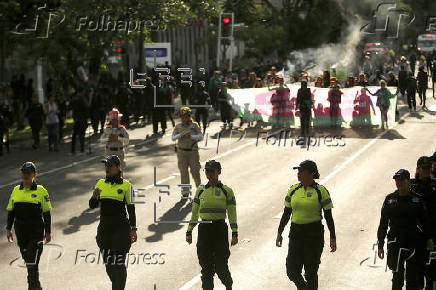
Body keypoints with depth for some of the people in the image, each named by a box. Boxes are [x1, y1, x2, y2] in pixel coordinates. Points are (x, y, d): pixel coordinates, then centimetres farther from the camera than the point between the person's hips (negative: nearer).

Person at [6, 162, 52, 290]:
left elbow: (47, 213, -2)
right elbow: (11, 211, 13)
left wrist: (48, 232, -2)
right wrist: (8, 229, 8)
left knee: (32, 263, -12)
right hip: (20, 232, 5)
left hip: (36, 232, -5)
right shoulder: (16, 190, 7)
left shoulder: (41, 191, -5)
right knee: (27, 260, 15)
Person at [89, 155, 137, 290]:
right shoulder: (101, 184, 9)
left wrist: (133, 229, -5)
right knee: (108, 263, 11)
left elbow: (131, 209, -2)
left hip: (121, 228, -5)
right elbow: (92, 205, 8)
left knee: (118, 263, -10)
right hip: (104, 227, 5)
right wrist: (94, 197, -14)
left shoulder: (126, 185, -4)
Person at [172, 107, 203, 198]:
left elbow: (200, 137, -8)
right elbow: (173, 138, -4)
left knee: (195, 171, 0)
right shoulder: (178, 126, 3)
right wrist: (181, 135, -24)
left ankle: (199, 186, 24)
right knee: (183, 172, -2)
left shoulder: (194, 126, -2)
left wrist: (191, 136, -24)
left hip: (193, 152, -1)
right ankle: (185, 192, 2)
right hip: (182, 152, 1)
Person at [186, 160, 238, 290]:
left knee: (221, 265, 0)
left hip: (220, 230, -2)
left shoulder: (227, 191, 0)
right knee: (206, 265, 1)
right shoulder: (200, 190, 7)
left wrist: (234, 234, -9)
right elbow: (194, 213, 11)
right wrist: (189, 232, 7)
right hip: (204, 230, 2)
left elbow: (232, 214, -2)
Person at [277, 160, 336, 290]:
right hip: (296, 233, 4)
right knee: (292, 271, 1)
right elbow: (286, 213, 11)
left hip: (314, 234, -4)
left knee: (311, 272, -1)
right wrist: (279, 233, 8)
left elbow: (328, 216, -5)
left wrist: (333, 238, -7)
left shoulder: (321, 191, -7)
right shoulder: (293, 190, 6)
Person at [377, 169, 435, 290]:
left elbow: (425, 221, 7)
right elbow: (383, 223, 7)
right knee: (397, 277, -1)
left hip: (414, 243, 0)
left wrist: (429, 240, 0)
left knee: (413, 277, 4)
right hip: (395, 242, 0)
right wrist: (380, 245, 5)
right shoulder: (390, 199, 4)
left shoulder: (417, 199, 3)